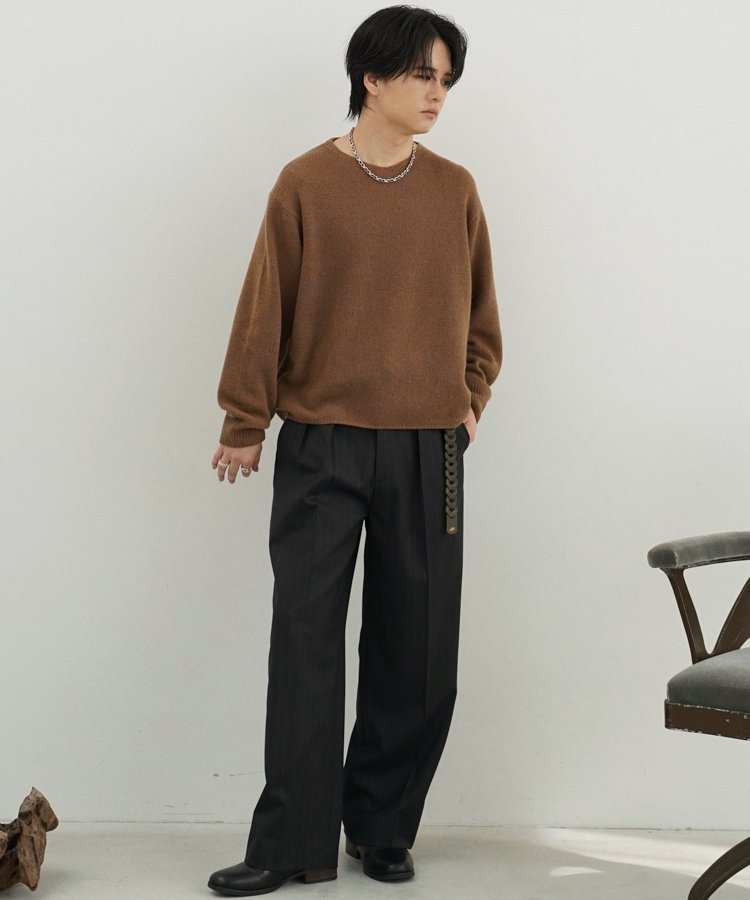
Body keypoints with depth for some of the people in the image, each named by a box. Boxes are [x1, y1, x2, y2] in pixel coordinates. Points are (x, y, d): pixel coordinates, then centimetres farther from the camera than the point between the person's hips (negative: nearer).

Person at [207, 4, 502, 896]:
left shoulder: (455, 190, 6)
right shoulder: (306, 184, -2)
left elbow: (478, 312, 16)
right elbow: (264, 311, 0)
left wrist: (471, 399, 10)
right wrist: (242, 425, 1)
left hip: (427, 450, 2)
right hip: (321, 446, -2)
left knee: (415, 650, 4)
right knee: (306, 643, -2)